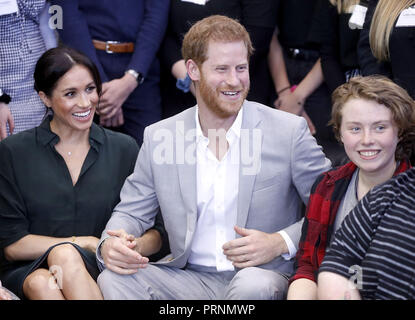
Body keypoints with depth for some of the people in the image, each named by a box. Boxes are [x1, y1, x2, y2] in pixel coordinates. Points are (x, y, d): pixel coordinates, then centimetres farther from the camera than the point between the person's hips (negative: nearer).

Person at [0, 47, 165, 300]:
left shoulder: (124, 149, 10)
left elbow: (156, 232, 8)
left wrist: (134, 247, -17)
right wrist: (87, 243, -10)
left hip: (97, 271, 1)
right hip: (27, 271, -1)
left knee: (64, 255, -33)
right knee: (41, 284, -36)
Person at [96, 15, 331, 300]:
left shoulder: (290, 131, -2)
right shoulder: (159, 137, 5)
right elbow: (131, 213, 12)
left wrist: (281, 243, -16)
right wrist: (110, 245, -12)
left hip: (262, 275, -2)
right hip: (189, 277, 3)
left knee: (255, 285, -38)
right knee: (114, 278, -23)